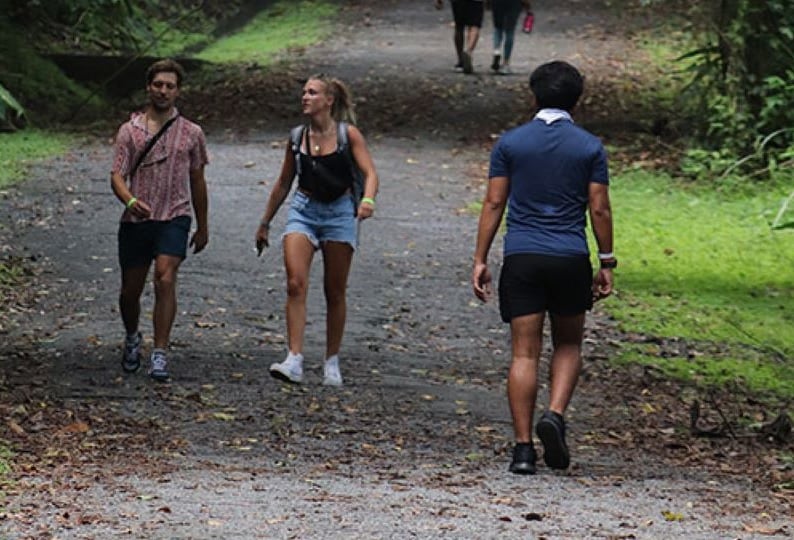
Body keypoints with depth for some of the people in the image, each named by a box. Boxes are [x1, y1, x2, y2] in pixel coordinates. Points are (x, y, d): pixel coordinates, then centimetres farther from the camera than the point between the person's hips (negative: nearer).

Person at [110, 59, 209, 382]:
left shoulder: (191, 133, 7)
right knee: (130, 290, 8)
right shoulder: (130, 130, 3)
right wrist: (130, 201, -26)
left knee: (165, 280, -20)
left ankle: (160, 354, -20)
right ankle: (132, 339, 38)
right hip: (135, 221, 1)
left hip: (174, 219, -1)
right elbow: (117, 176, -4)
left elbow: (197, 182, 16)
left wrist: (203, 227, 19)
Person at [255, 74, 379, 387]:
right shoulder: (298, 137, 7)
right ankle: (294, 360, -20)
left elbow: (369, 173, -10)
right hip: (304, 210, 2)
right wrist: (265, 223, 20)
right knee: (295, 284, -15)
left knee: (335, 292, 5)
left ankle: (332, 363, 16)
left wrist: (368, 200, -31)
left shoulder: (348, 134, -3)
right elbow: (283, 183, 17)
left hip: (339, 212, -2)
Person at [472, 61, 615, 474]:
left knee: (524, 353, 1)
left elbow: (494, 203, 1)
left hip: (521, 258, 0)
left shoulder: (510, 143, 3)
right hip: (570, 259, 0)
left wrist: (480, 260, 4)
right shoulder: (590, 147, 2)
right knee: (568, 345, 17)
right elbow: (599, 210, 1)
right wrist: (607, 264, 9)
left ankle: (523, 448, -3)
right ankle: (555, 415, -6)